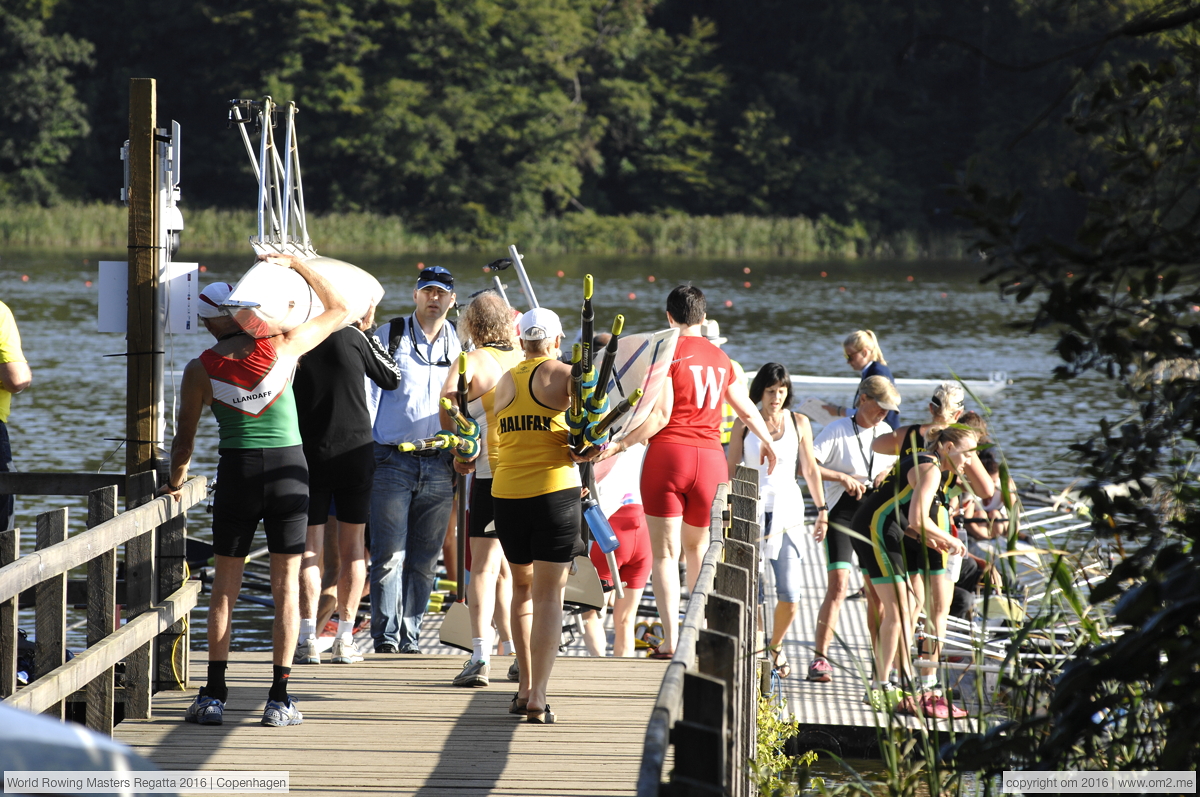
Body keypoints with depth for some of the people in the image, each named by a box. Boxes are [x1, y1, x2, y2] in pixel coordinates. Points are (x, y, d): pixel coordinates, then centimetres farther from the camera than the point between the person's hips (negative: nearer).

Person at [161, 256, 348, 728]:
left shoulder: (200, 370, -3)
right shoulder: (282, 348, -3)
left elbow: (184, 439, 6)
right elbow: (338, 310, 11)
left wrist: (175, 483, 24)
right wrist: (296, 265, 13)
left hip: (237, 470, 0)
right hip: (289, 467, 0)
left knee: (225, 584, 9)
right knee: (285, 582, 5)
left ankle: (214, 694, 5)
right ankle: (279, 698, 2)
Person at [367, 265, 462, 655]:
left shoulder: (458, 346, 12)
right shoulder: (389, 336, 3)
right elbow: (369, 393, 2)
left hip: (439, 466, 3)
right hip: (392, 461, -3)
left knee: (423, 560, 5)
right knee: (390, 554, -11)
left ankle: (410, 636, 11)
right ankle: (385, 635, -7)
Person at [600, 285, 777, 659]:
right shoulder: (721, 358, 14)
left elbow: (661, 415, -12)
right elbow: (747, 410, 27)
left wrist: (621, 445, -10)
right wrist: (767, 442, 44)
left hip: (668, 453, -4)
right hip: (710, 459, 4)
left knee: (665, 552, -1)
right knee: (697, 547, 22)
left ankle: (670, 638, -10)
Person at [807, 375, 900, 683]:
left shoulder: (885, 432, 11)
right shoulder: (837, 430, -6)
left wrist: (890, 474, 2)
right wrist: (843, 478, -21)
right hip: (843, 510, -5)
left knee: (878, 589, 5)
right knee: (838, 585, -15)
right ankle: (820, 658, -12)